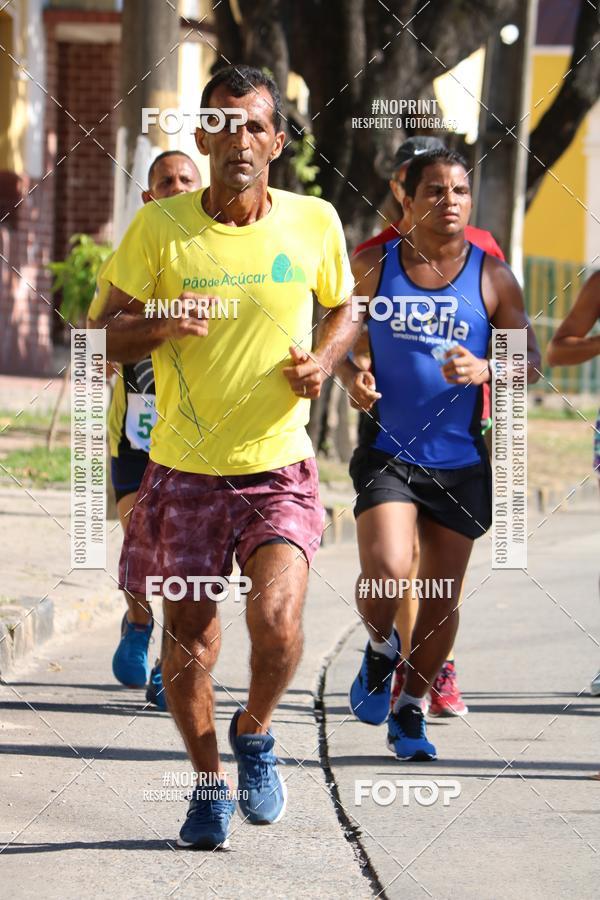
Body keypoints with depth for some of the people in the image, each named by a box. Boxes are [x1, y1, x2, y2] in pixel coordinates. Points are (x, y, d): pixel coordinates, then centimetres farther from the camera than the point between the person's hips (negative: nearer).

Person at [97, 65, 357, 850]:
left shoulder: (315, 223, -1)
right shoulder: (158, 229, -4)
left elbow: (343, 309, 17)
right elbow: (108, 335, 2)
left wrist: (322, 360, -4)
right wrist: (158, 326, -19)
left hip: (279, 468, 0)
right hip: (184, 468, 0)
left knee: (276, 619, -18)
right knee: (188, 637, 5)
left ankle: (255, 733, 13)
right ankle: (209, 783, 28)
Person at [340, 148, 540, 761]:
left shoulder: (492, 278, 0)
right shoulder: (373, 267, 0)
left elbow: (530, 361, 2)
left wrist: (485, 370, -18)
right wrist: (352, 377, -7)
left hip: (460, 462, 1)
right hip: (387, 452, -1)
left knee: (443, 597, 7)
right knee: (385, 572, -21)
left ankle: (409, 710, 27)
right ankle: (379, 648, 12)